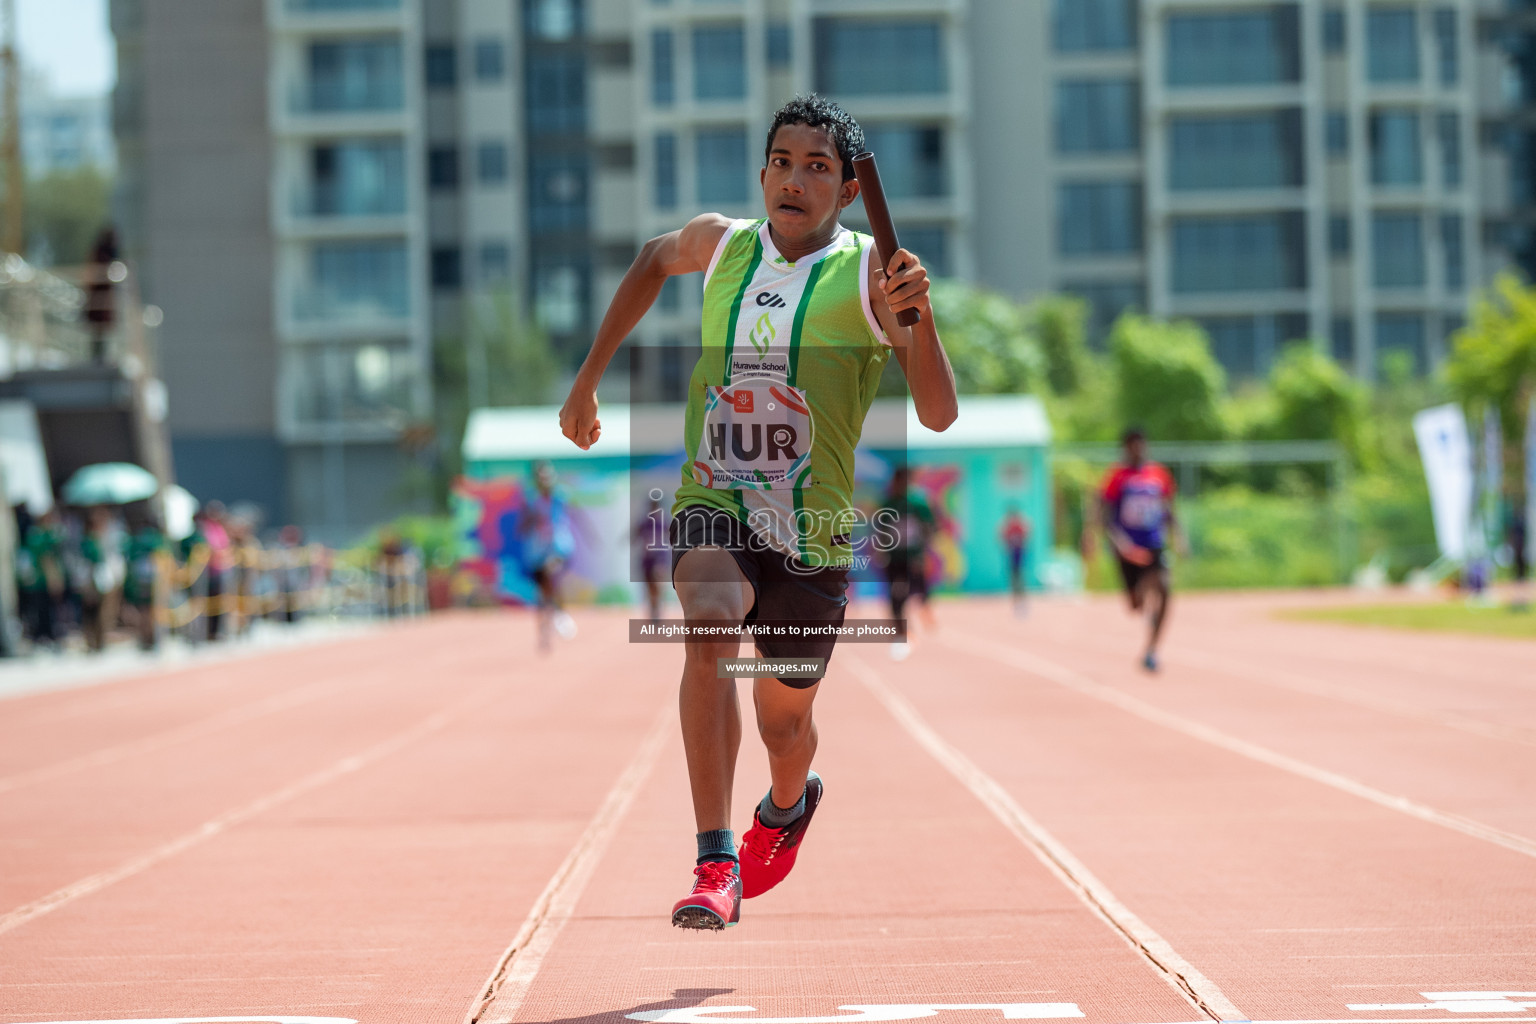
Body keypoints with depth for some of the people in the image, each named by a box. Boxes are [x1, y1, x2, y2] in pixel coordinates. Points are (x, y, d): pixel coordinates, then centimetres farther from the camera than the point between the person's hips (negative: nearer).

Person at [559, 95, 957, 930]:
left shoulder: (869, 274, -8)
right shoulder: (718, 243, 1)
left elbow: (938, 415, -15)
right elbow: (652, 261, 26)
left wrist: (916, 318, -33)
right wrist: (588, 379, 25)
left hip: (812, 532, -1)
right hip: (713, 507, 1)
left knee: (784, 718, 14)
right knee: (709, 628, -31)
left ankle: (787, 805, 53)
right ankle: (715, 865, -33)